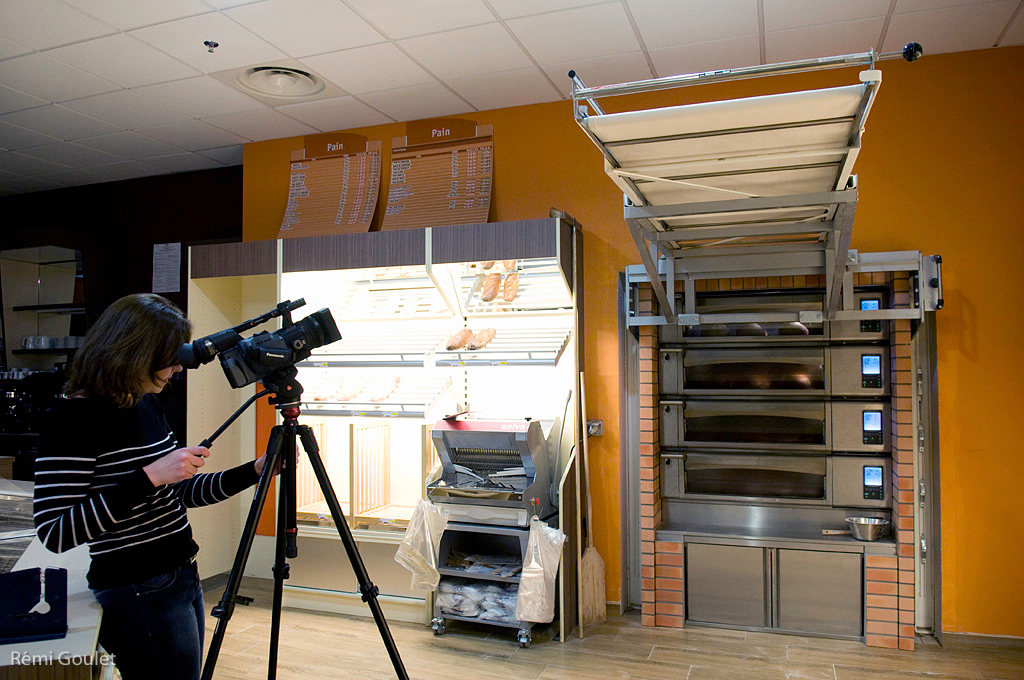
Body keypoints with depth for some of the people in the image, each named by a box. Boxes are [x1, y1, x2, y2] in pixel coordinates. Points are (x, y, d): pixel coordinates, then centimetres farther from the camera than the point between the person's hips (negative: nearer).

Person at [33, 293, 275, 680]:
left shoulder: (146, 403, 7)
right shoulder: (74, 418, -18)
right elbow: (54, 532, -23)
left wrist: (254, 471, 4)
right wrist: (149, 477, -28)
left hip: (182, 577, 9)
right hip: (138, 593, -8)